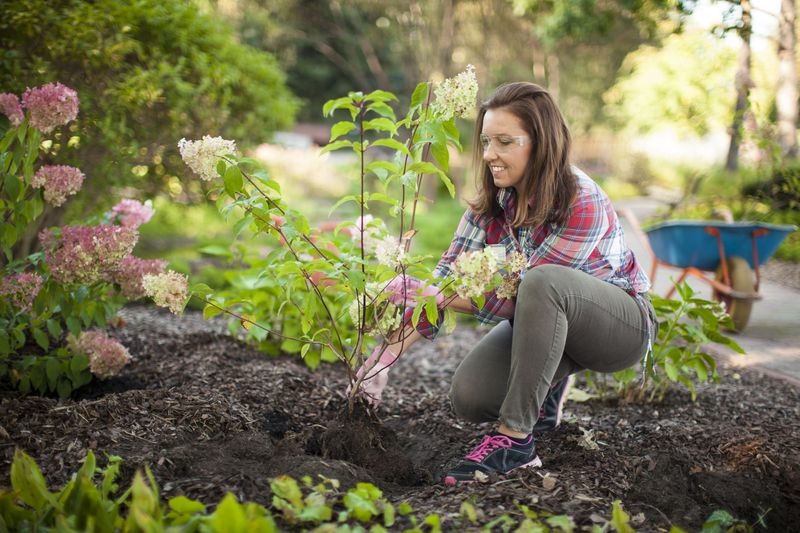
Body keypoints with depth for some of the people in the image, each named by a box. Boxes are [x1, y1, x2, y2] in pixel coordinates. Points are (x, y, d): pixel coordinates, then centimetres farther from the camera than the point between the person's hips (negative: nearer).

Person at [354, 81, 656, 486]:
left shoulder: (582, 203, -28)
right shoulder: (492, 200, -9)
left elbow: (522, 297, -29)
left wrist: (435, 295, -32)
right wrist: (388, 352, -22)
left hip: (622, 323, -5)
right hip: (548, 323, 6)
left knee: (542, 280, -38)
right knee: (469, 396, -19)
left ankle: (515, 440, -30)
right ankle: (547, 382, 14)